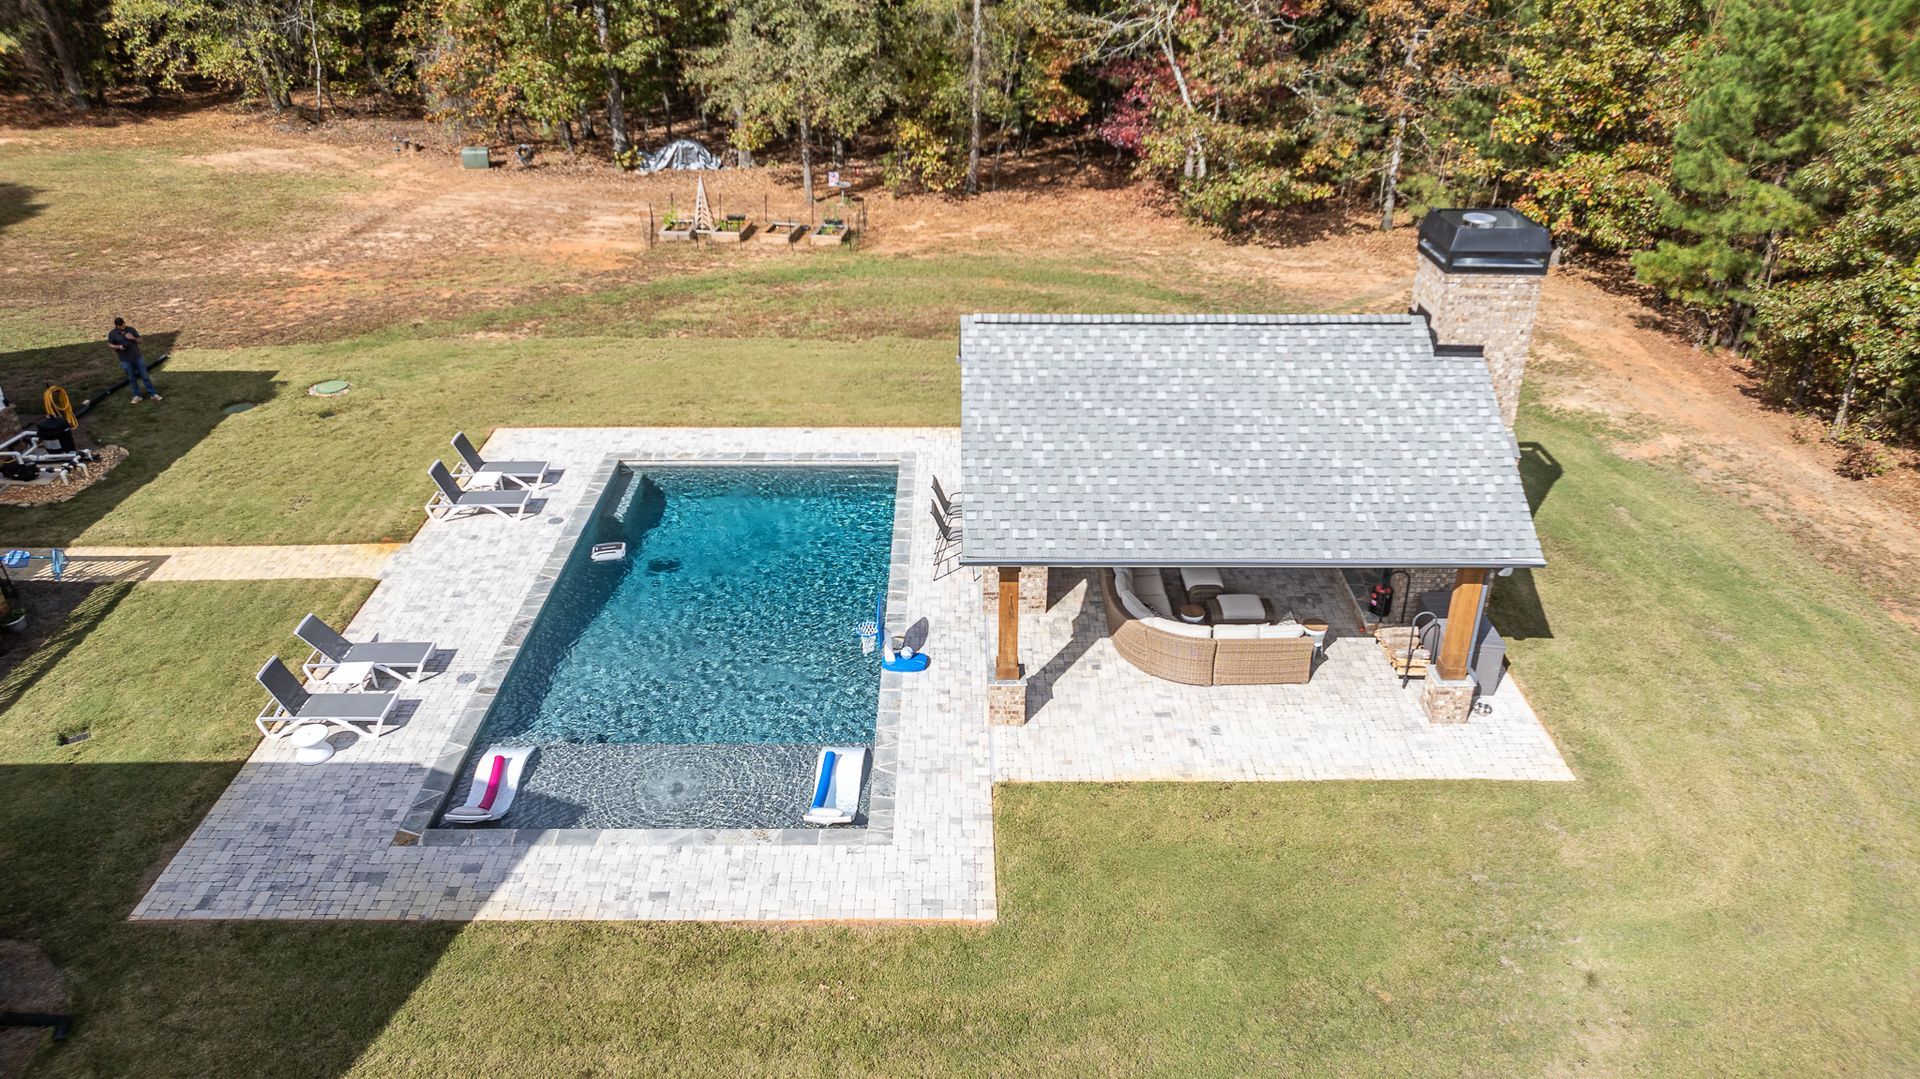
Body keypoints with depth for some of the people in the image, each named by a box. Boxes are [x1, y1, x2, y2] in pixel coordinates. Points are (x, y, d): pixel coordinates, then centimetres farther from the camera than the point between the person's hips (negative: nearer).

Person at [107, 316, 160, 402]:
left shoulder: (131, 329, 1)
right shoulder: (112, 333, -4)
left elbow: (140, 340, 6)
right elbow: (109, 345, 1)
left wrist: (133, 338, -16)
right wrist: (119, 347, -18)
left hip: (138, 357, 1)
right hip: (126, 360, -1)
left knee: (145, 376, 4)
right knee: (132, 379, 8)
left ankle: (153, 394, 9)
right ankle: (136, 395, 19)